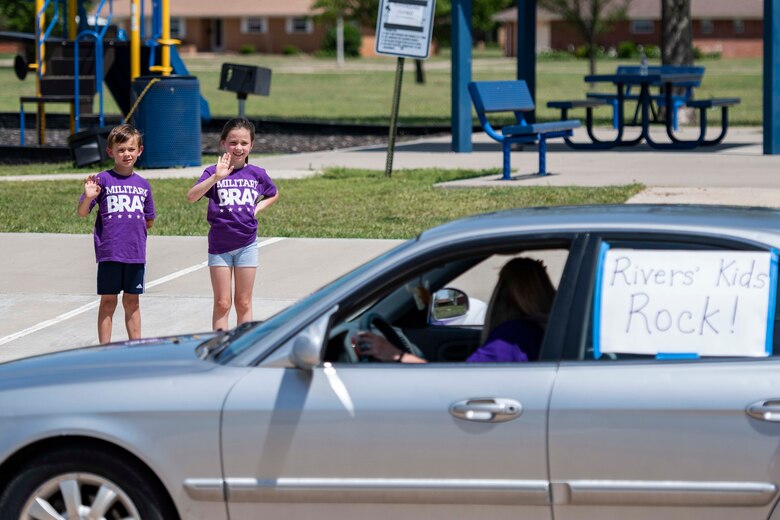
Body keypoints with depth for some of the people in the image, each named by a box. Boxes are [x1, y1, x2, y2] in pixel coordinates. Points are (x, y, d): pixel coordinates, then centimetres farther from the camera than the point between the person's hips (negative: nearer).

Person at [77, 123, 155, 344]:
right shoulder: (103, 179, -3)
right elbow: (82, 212, -8)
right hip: (110, 252, -3)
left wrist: (132, 226, 5)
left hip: (135, 252, 3)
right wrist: (88, 197, -26)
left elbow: (149, 221, 20)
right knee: (108, 301, 1)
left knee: (132, 301, 12)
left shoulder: (143, 184, 9)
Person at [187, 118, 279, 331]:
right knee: (222, 303, 1)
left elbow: (274, 195, 22)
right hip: (219, 245, -2)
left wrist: (257, 208, 4)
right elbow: (191, 197, -23)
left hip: (246, 244, 2)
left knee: (243, 303, 8)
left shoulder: (257, 174, 2)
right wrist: (216, 177, -34)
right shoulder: (214, 172, -7)